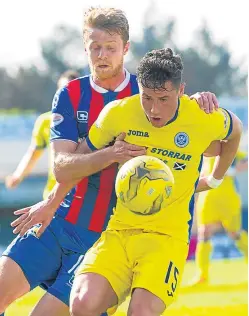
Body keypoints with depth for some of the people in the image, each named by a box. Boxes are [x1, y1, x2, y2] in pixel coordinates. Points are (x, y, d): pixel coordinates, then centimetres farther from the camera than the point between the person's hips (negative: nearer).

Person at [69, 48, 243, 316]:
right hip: (118, 230, 1)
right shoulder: (118, 113, -6)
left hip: (167, 235, -1)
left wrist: (214, 180, 27)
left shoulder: (206, 120, -6)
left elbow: (234, 130, 19)